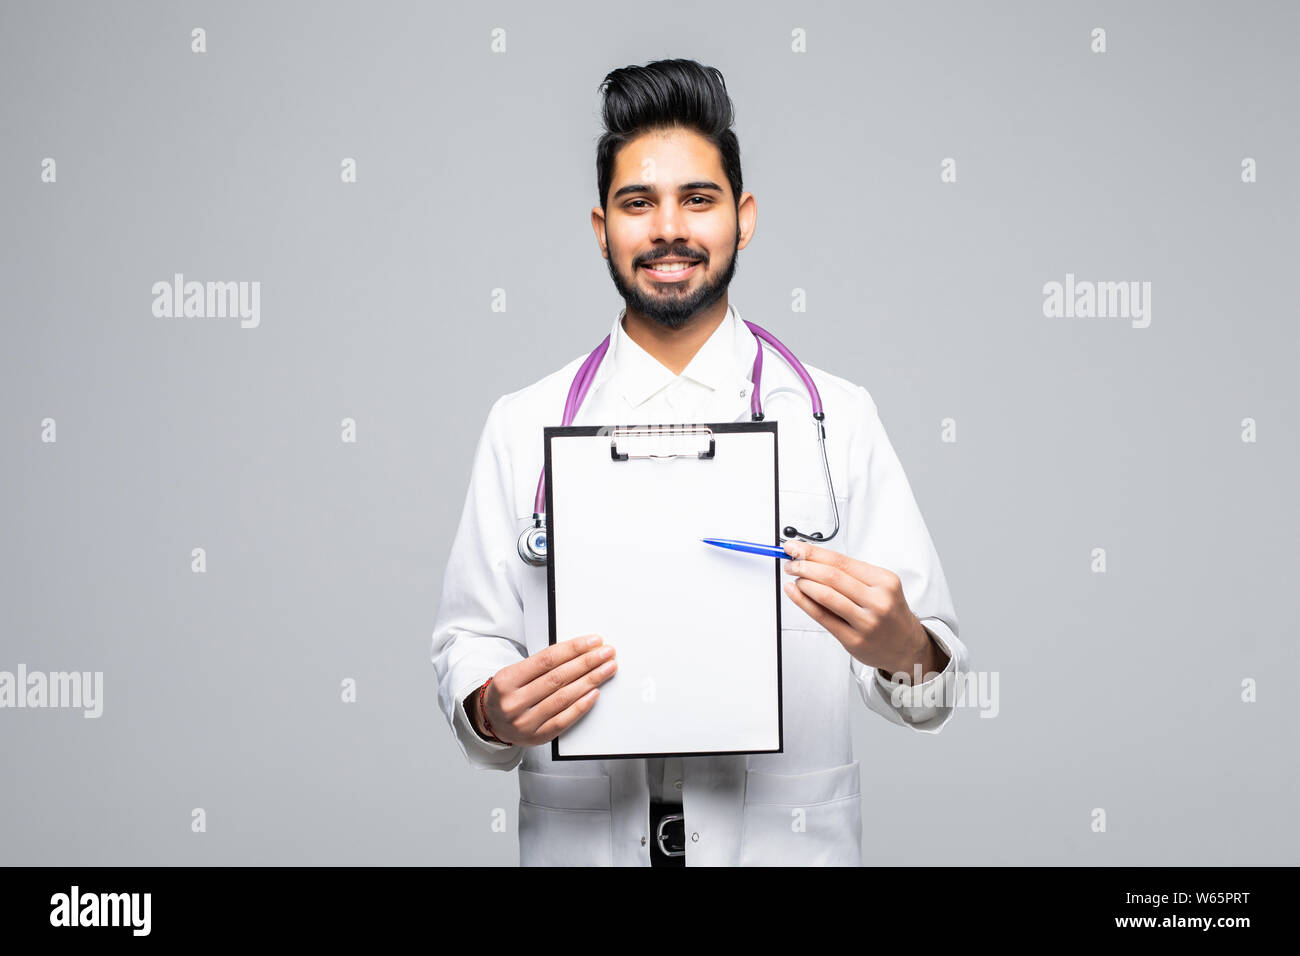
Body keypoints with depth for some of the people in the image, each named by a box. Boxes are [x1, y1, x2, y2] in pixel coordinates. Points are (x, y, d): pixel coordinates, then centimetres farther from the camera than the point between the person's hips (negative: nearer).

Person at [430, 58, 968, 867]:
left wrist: (902, 650, -25)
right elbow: (470, 643, 1)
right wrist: (493, 714, -19)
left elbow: (932, 681, -4)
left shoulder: (839, 416, -2)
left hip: (788, 838, 0)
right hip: (580, 839, 1)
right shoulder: (523, 427, 1)